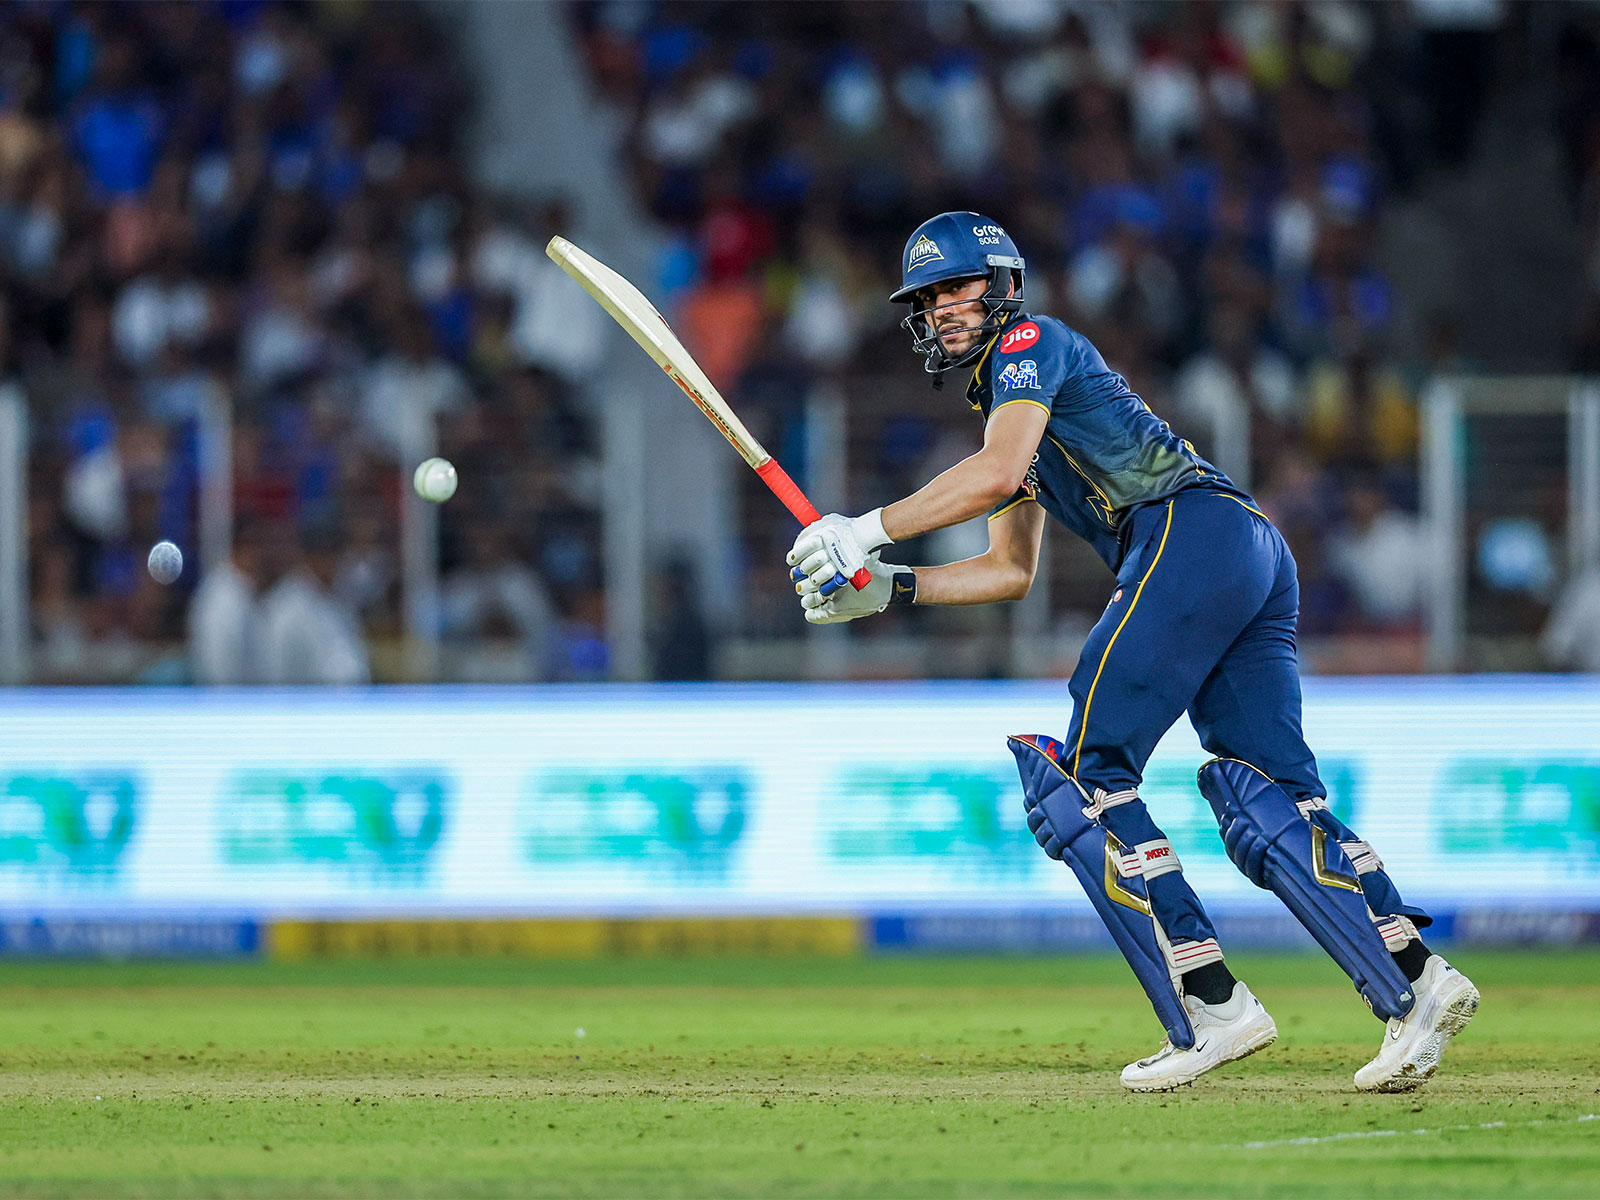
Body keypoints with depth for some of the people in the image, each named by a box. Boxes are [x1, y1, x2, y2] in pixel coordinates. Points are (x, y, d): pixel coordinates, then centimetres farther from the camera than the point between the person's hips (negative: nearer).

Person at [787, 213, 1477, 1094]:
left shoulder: (1030, 343, 5)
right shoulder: (1005, 396, 33)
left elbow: (996, 473, -12)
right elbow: (1010, 570, 35)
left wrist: (868, 530, -7)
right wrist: (888, 590, 25)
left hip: (1193, 531, -9)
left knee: (1080, 769, -8)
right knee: (1267, 798, -2)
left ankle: (1208, 1007, -16)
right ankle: (1415, 980, -19)